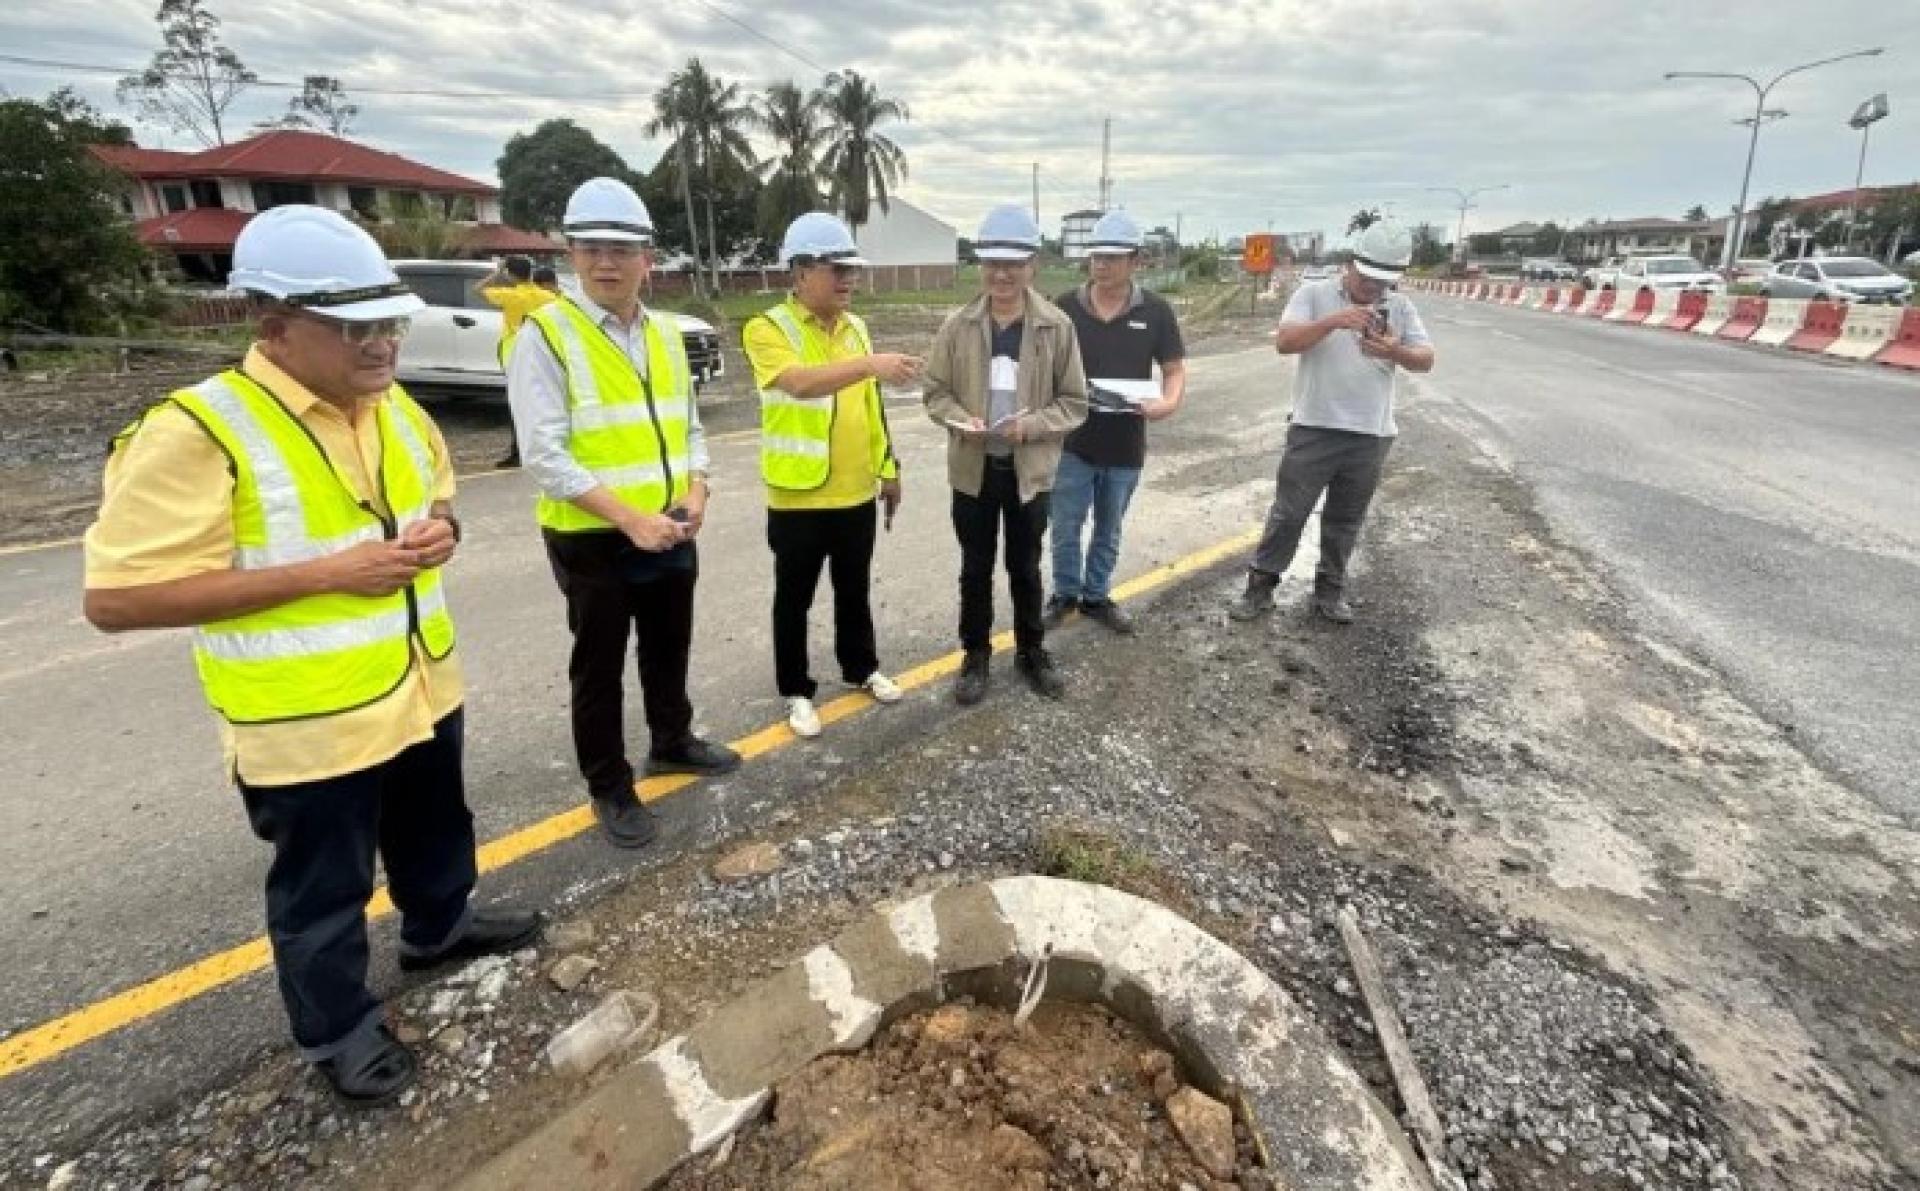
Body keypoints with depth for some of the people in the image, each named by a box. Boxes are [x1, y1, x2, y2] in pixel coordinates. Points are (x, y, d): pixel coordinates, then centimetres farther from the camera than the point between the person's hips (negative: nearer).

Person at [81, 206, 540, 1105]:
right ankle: (336, 1026, 37)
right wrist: (327, 571, -28)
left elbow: (436, 497, 18)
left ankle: (439, 926, 53)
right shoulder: (195, 432, -22)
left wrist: (439, 532, -8)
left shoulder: (395, 408, 1)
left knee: (433, 828, 27)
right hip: (309, 724, -6)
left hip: (421, 689, 7)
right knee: (322, 888, 14)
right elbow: (117, 597, -23)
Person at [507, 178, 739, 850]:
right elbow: (544, 455, -18)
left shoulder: (665, 335, 8)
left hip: (671, 533, 6)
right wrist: (629, 518, -23)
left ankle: (672, 742, 44)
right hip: (593, 541, -6)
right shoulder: (545, 334, -12)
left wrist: (696, 493, -5)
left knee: (669, 649, 21)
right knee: (599, 668, 9)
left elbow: (689, 427, 13)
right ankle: (609, 788, 26)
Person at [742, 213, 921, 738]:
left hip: (857, 492, 6)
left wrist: (887, 467, 15)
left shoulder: (855, 327, 9)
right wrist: (870, 363, -43)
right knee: (794, 597, 8)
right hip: (798, 496, -5)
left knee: (855, 590, 19)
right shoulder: (768, 328, -11)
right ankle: (796, 691, 24)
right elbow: (801, 382, -31)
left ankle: (861, 668, 38)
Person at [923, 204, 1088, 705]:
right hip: (973, 468, 1)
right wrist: (960, 420, -17)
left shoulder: (1057, 326, -7)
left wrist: (1030, 425, -20)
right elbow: (935, 391, 3)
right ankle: (976, 655, 31)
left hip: (1030, 470, 0)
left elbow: (1074, 403, -3)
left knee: (1026, 568, 15)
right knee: (975, 569, 13)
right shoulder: (958, 325, -4)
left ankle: (1031, 652, 35)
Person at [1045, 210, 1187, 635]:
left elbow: (1175, 368, 2)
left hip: (1125, 444, 1)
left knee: (1108, 531, 15)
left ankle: (1096, 596, 33)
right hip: (1072, 440, -1)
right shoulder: (1064, 307, -4)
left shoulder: (1155, 311, -3)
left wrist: (1168, 402, -20)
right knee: (1066, 528, 7)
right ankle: (1065, 593, 28)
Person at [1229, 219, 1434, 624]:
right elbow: (1283, 342, -15)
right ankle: (1260, 585, 14)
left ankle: (1330, 590, 26)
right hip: (1315, 429, -3)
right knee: (1288, 513, 2)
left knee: (1345, 520, 13)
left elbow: (1426, 360, 3)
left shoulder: (1400, 307, 8)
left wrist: (1395, 352, -19)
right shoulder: (1314, 294, -2)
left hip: (1371, 436, 4)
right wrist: (1333, 321, -28)